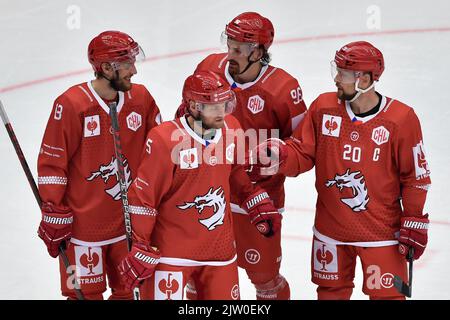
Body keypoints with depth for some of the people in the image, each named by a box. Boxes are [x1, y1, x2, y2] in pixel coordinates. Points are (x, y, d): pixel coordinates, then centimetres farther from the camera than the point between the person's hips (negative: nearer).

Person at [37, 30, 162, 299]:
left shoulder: (141, 98, 0)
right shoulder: (71, 104, -16)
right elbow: (52, 163, -11)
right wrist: (54, 215, -10)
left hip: (129, 221, 5)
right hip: (83, 224, -5)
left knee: (129, 290, 15)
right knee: (86, 292, 3)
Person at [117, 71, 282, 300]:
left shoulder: (231, 129, -2)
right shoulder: (164, 140, -20)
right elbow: (143, 198, -15)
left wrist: (261, 206, 12)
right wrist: (140, 251, -12)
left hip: (220, 246, 5)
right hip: (171, 251, -5)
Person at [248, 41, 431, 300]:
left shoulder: (401, 119, -13)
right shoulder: (323, 107, -4)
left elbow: (416, 177, -7)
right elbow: (302, 154, -1)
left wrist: (414, 223, -6)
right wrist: (279, 156, -22)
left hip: (382, 233, -3)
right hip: (331, 228, 4)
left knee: (387, 294, -1)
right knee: (331, 292, 17)